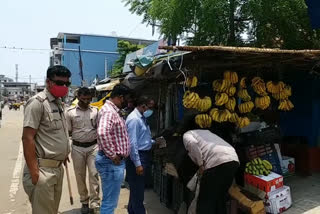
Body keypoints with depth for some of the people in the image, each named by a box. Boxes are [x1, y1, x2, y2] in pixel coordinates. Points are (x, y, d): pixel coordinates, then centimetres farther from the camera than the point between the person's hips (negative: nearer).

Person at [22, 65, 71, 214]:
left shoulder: (59, 103, 12)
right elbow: (27, 138, -19)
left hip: (58, 168, 9)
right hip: (43, 170, -8)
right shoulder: (37, 102, -14)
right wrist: (34, 172, -21)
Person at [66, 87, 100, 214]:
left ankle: (95, 204, 3)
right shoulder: (70, 112, -3)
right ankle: (84, 202, 26)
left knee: (94, 174, -3)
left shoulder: (95, 111, 1)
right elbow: (68, 132, 2)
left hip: (93, 146, 0)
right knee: (80, 176, 10)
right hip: (77, 147, 0)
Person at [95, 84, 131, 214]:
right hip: (112, 162, -10)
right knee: (109, 202, 0)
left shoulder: (114, 111, 15)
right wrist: (113, 155, -25)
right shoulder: (108, 111, -17)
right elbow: (102, 133, -34)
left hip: (115, 162, 10)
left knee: (109, 200, 20)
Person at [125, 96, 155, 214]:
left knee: (137, 188, 22)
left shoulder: (142, 118, 12)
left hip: (144, 155, 10)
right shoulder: (134, 119, -19)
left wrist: (153, 142, 7)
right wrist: (137, 164, -24)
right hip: (137, 157, -10)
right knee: (137, 189, 1)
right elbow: (132, 143, -23)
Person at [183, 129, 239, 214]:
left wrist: (200, 165, 0)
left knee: (205, 201, 2)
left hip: (218, 162, -8)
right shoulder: (205, 132, 39)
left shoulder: (187, 134, 17)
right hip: (234, 160, 8)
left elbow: (192, 143, -7)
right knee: (220, 199, 20)